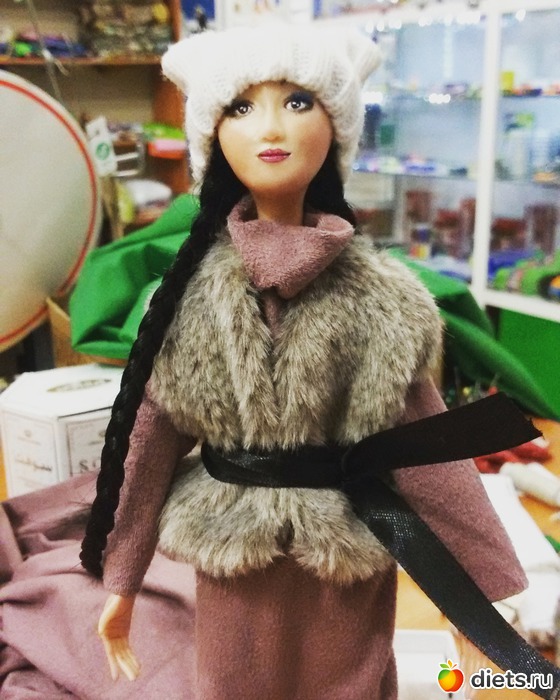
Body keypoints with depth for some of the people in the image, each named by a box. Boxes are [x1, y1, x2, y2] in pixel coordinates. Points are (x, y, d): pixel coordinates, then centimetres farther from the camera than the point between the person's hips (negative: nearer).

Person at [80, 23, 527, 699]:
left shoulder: (381, 298, -13)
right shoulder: (191, 292, -11)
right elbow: (149, 434, -6)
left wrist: (493, 585, -6)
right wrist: (122, 581, 0)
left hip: (352, 563, 0)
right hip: (233, 559, 1)